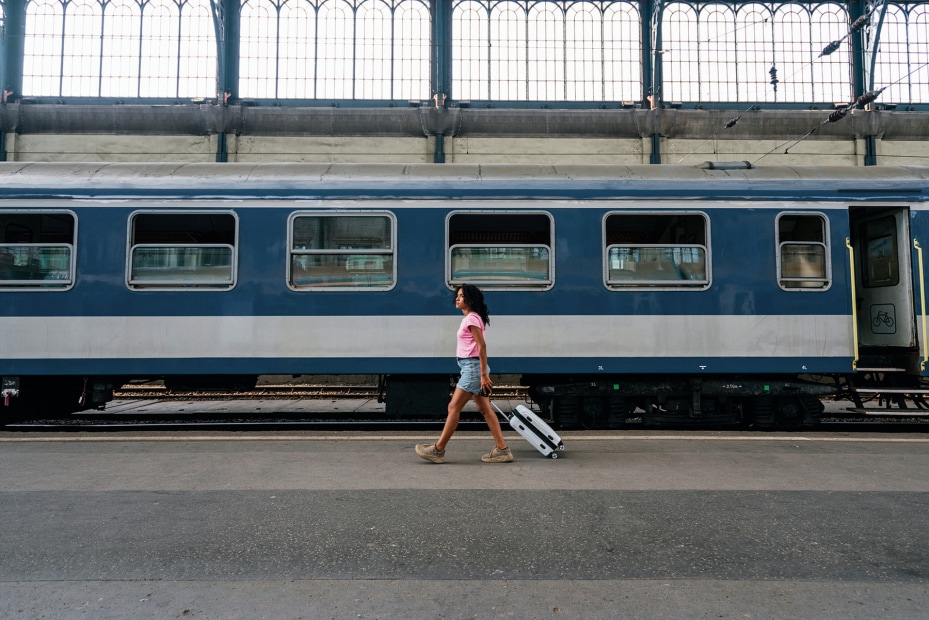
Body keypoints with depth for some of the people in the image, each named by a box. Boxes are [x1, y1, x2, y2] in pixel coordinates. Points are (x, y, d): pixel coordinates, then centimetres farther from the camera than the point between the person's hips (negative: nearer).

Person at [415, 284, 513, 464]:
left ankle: (438, 450, 5)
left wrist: (484, 374, -21)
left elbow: (482, 346, -19)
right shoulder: (470, 318, 16)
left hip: (473, 367, -10)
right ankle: (502, 449, 11)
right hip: (471, 367, 10)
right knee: (485, 409, 9)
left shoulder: (471, 318, -13)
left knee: (454, 407, -3)